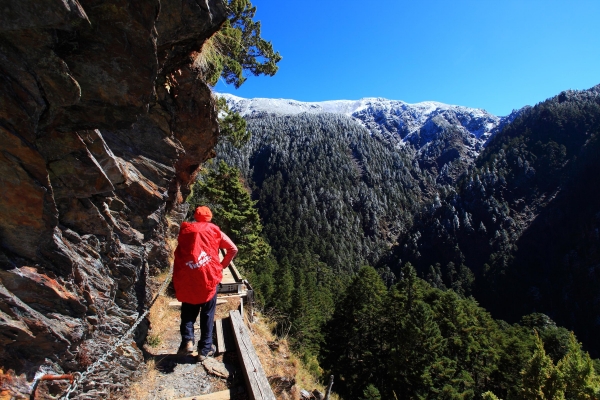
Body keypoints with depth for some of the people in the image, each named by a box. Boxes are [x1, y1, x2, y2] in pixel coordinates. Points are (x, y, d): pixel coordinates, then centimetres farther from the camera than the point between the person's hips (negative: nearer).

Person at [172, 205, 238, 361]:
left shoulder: (184, 230, 11)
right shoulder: (214, 231, 8)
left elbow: (178, 254, 12)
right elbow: (233, 249, 5)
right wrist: (222, 265, 13)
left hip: (187, 279, 1)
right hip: (208, 277, -1)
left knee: (188, 312, 20)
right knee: (207, 314, 12)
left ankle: (187, 340, 6)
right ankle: (205, 349, 18)